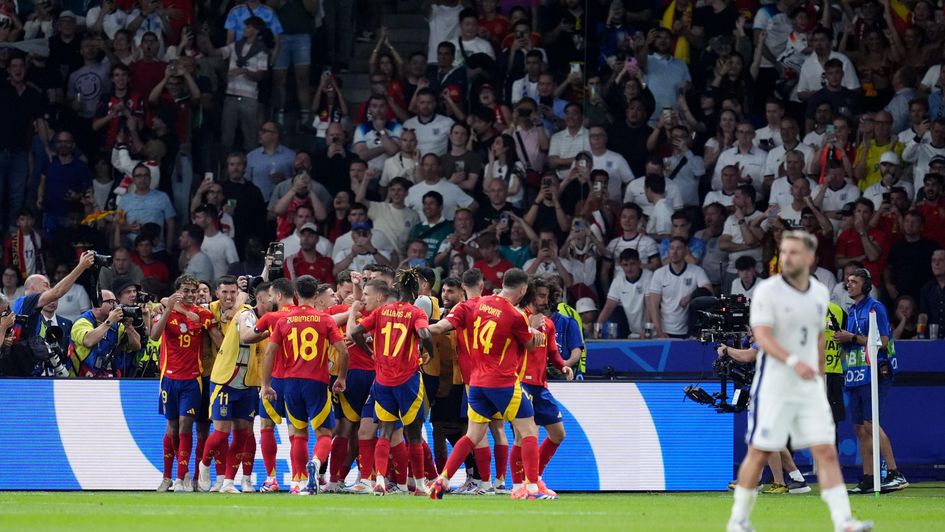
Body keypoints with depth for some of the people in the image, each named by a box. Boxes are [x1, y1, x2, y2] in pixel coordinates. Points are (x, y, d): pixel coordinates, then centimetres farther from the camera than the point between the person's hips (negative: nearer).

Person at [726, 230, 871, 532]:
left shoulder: (820, 293, 9)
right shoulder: (768, 290, -9)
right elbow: (762, 337, -19)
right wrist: (793, 362, -33)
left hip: (809, 388, 5)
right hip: (774, 386, -5)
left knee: (827, 453, -4)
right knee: (759, 453, 2)